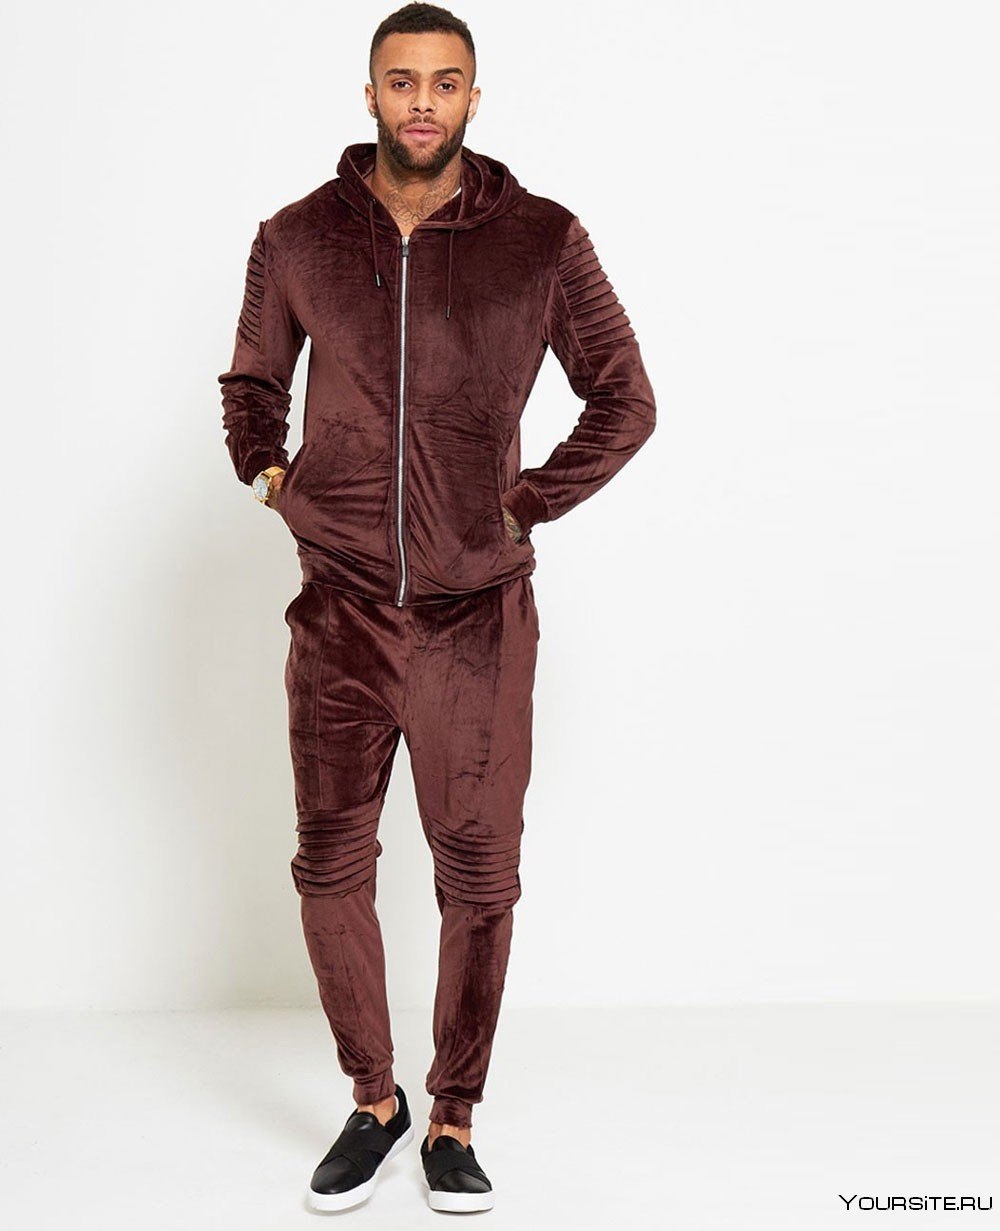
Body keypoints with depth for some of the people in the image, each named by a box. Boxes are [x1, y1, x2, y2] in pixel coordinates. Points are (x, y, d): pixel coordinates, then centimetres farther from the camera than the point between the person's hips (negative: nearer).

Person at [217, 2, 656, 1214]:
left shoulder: (542, 240, -2)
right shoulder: (297, 240, 3)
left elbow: (625, 398, 7)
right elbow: (251, 381, 21)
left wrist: (528, 503, 0)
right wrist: (270, 476, 7)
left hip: (480, 613, -1)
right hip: (342, 610, 2)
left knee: (478, 875, 5)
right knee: (330, 867, 6)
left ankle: (454, 1121, 24)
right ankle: (372, 1101, 28)